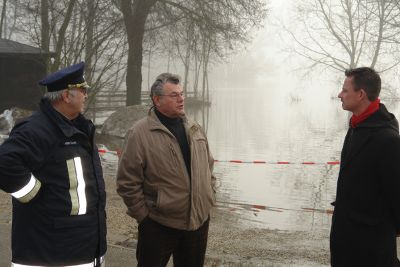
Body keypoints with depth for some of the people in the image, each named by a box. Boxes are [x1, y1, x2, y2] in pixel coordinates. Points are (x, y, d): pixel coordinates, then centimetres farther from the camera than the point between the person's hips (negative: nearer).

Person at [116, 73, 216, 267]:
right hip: (159, 225, -5)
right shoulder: (140, 133, -13)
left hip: (200, 220, 6)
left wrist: (209, 198, 12)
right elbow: (128, 182, -13)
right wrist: (144, 216, -10)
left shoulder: (194, 129, 8)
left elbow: (208, 167, 18)